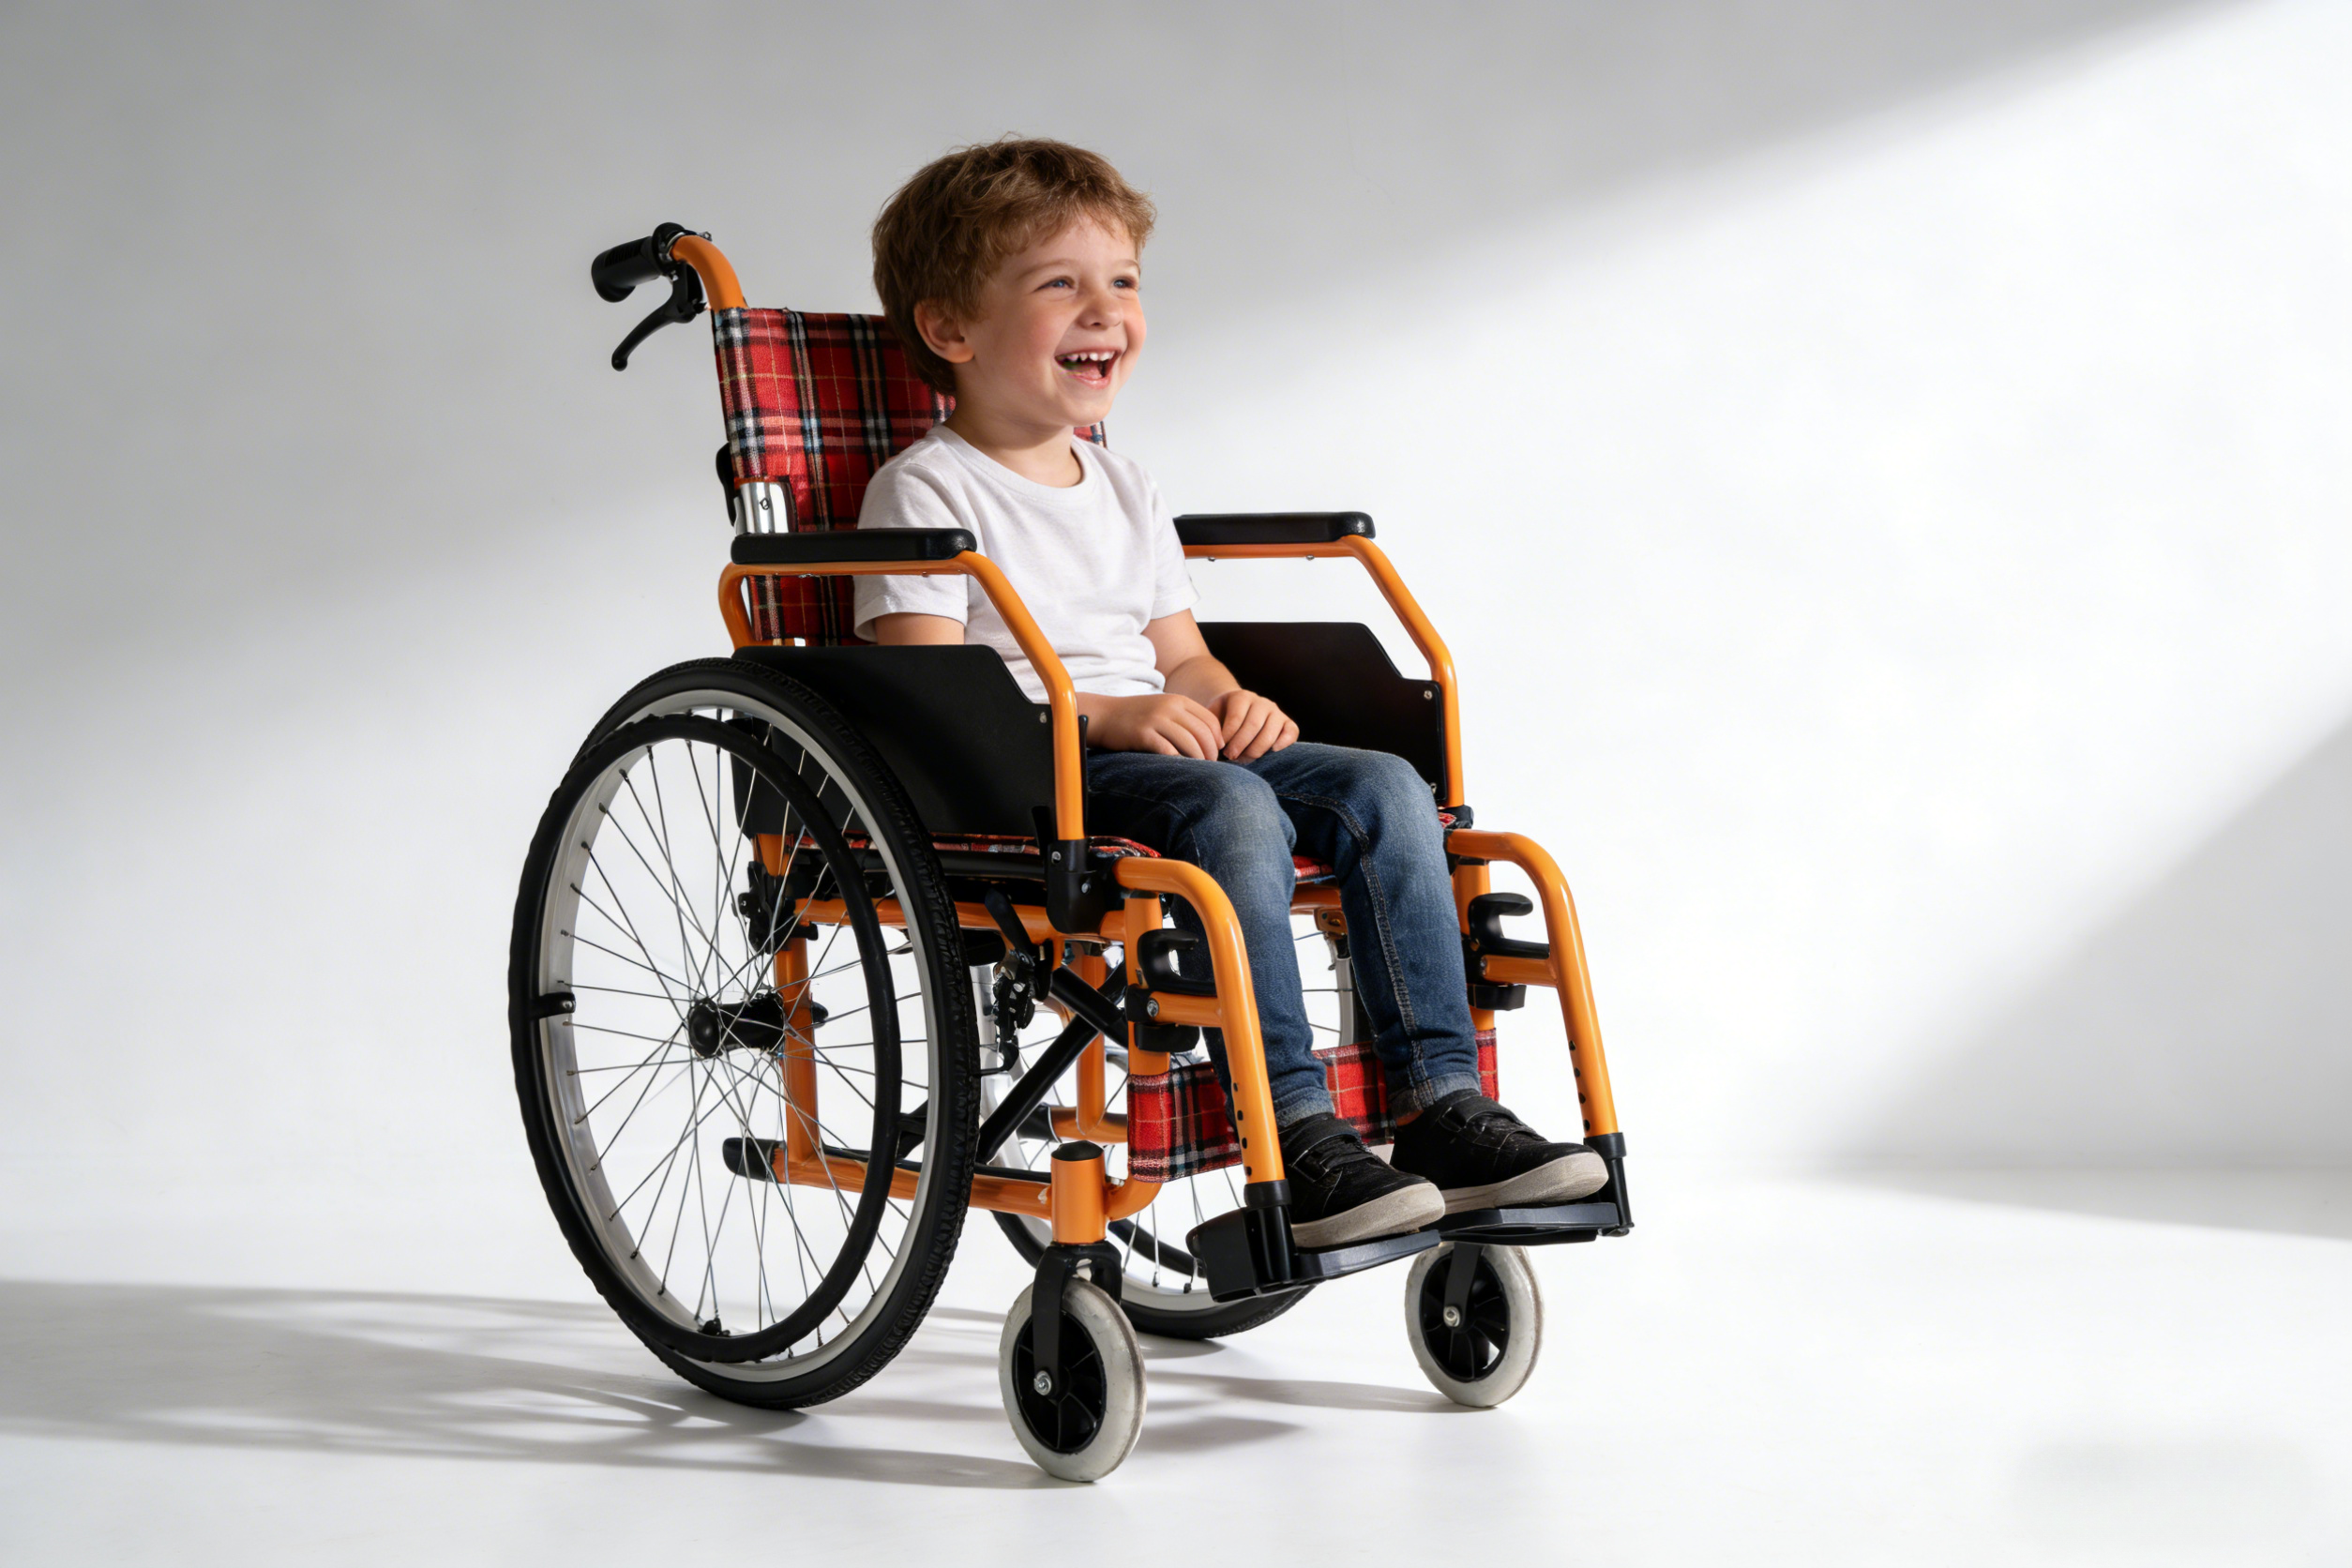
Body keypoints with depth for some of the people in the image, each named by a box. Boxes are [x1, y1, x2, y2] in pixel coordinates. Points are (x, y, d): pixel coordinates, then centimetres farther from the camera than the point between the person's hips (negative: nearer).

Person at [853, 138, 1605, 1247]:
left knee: (1382, 788, -12)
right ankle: (1296, 1138, -37)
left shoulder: (1124, 493, 22)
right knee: (1232, 812, -34)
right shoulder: (928, 490, -3)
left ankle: (1438, 1103, -14)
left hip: (1160, 746, 8)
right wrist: (1106, 715, -23)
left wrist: (1226, 702, -3)